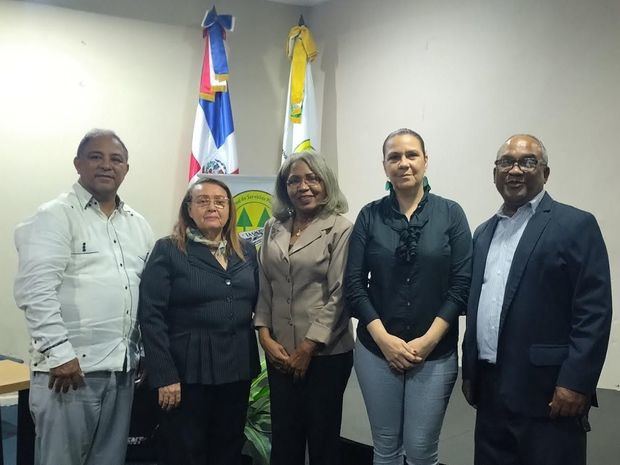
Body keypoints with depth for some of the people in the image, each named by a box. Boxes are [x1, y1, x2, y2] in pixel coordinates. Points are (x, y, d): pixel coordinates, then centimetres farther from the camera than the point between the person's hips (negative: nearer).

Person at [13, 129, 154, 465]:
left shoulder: (138, 224, 13)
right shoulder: (54, 217, -7)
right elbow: (35, 290, -16)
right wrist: (59, 352, -20)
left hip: (123, 368, 6)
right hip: (70, 367, -6)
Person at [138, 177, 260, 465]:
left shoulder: (246, 252, 10)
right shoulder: (168, 251, -5)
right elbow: (151, 316, -10)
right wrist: (164, 376, -15)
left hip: (238, 369, 5)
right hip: (188, 370, -4)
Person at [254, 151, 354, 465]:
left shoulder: (340, 229, -7)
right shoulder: (273, 228, 8)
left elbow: (338, 296, -11)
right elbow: (264, 287, 9)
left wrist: (308, 348, -12)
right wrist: (265, 336, -2)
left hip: (326, 353, -4)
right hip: (280, 352, 4)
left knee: (322, 439, 7)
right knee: (283, 437, 12)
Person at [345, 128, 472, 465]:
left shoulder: (451, 214, 0)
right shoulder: (369, 216, 2)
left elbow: (462, 285, -5)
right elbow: (354, 284, -1)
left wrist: (427, 341, -11)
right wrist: (383, 338, -11)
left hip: (435, 352, -1)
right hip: (376, 349, 1)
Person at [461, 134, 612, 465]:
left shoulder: (576, 225, -5)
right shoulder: (484, 233, 15)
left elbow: (594, 312, -12)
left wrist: (575, 383, -17)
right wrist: (469, 372, 14)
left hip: (547, 394, -6)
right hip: (490, 392, 6)